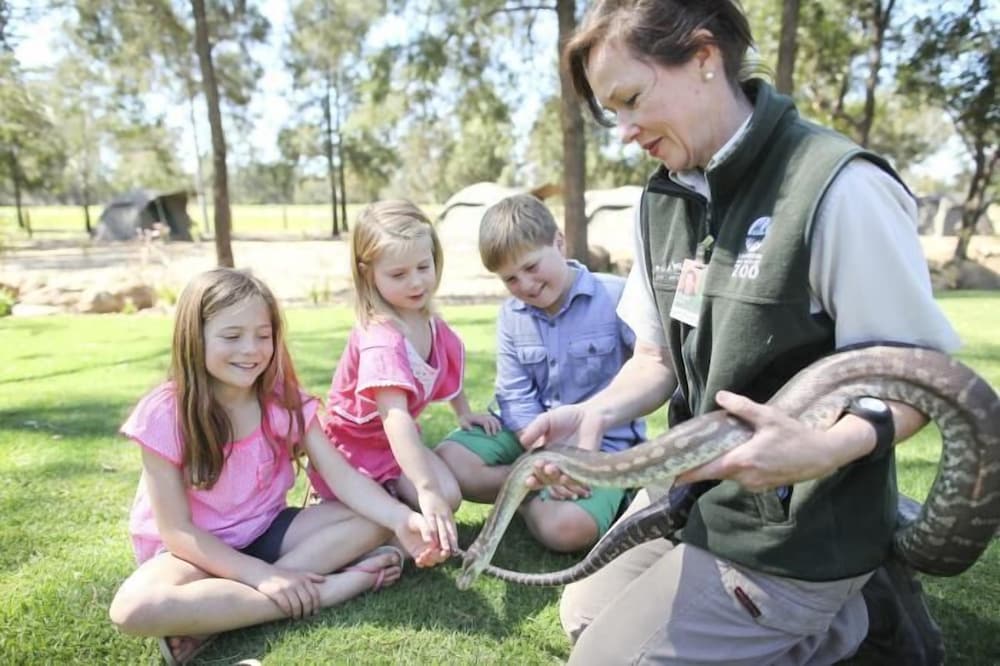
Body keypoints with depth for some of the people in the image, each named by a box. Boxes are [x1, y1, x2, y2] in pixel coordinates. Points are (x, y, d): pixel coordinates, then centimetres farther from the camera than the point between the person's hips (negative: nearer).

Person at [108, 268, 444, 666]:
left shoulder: (285, 399, -9)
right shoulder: (166, 414, -18)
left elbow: (343, 477, -17)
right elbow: (176, 530, -18)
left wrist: (402, 519, -36)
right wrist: (262, 576, -29)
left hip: (266, 532, 4)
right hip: (196, 550, -3)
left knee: (374, 520, -17)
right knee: (136, 609, -35)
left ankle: (211, 620, -22)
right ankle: (330, 588, -28)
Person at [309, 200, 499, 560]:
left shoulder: (428, 321, -7)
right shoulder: (381, 340, -34)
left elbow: (445, 366, 15)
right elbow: (395, 418, -45)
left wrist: (464, 413, 14)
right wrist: (426, 489, -53)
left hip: (399, 440, 6)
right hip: (355, 447, -6)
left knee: (449, 495, -11)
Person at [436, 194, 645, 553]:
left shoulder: (616, 295, -12)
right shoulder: (511, 315, 3)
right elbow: (516, 399, -2)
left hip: (604, 441, -4)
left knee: (567, 528, -31)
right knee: (447, 462, -16)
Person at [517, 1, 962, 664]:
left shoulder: (838, 187, -22)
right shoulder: (662, 202, 1)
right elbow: (658, 359, 5)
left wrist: (823, 449, -36)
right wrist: (597, 411, -15)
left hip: (795, 532, -8)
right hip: (694, 493, 8)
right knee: (585, 612, 21)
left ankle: (855, 608, 10)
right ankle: (845, 605, 19)